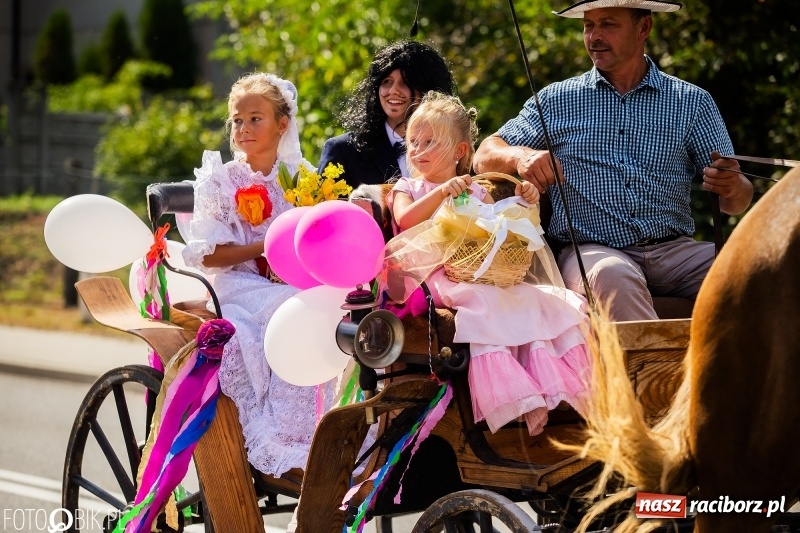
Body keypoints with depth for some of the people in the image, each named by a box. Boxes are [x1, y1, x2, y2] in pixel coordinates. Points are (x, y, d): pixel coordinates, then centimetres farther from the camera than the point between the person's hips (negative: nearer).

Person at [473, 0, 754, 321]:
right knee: (611, 274, -39)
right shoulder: (555, 100, 14)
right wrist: (520, 156, -11)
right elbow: (485, 158, 13)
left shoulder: (692, 102, 13)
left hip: (675, 251, 1)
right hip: (591, 251, -1)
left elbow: (737, 203, 10)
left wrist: (732, 188, -16)